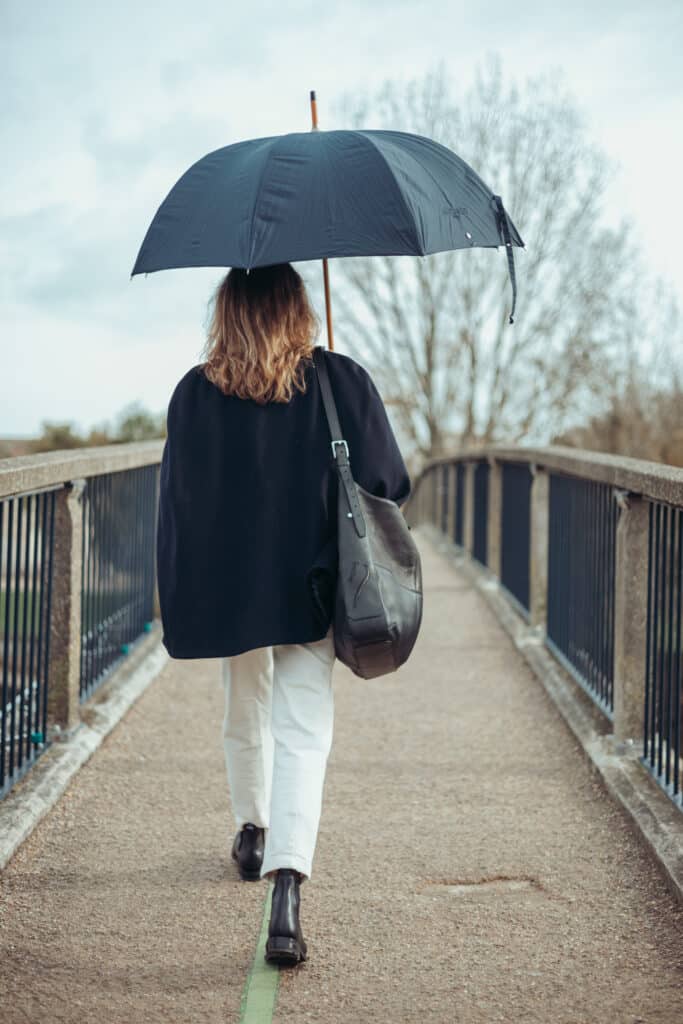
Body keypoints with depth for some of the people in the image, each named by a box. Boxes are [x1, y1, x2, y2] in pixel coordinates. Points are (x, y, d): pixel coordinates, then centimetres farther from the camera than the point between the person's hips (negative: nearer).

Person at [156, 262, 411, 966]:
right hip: (312, 589, -2)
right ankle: (287, 883, -19)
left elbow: (175, 499, -2)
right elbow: (388, 486, -3)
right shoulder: (344, 382, -6)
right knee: (303, 730, -3)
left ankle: (252, 833, 43)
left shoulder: (195, 392, -4)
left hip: (225, 584, 2)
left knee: (244, 714, 23)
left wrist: (174, 599, 5)